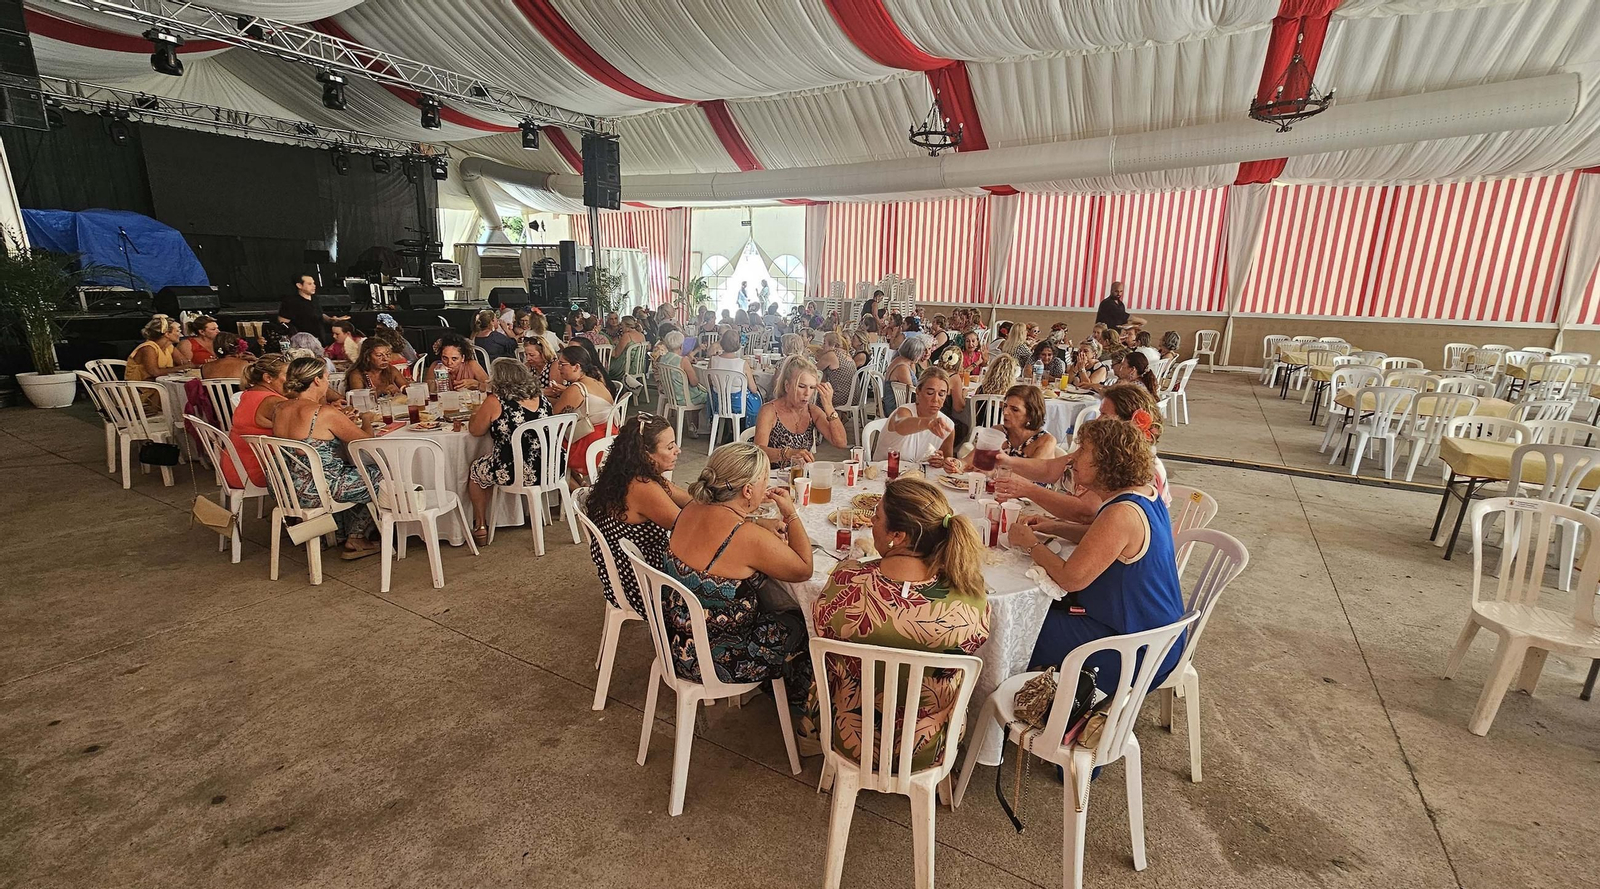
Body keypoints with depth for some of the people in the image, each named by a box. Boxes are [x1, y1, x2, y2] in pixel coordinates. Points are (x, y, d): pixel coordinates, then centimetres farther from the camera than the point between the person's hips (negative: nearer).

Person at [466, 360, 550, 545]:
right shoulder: (539, 399, 4)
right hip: (547, 469, 6)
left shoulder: (494, 402, -12)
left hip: (513, 473, -6)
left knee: (475, 470, 27)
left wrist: (476, 415, 22)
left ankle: (480, 526, 34)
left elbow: (475, 431, 2)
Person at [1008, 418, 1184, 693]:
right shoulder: (1144, 493, 0)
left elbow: (1071, 578, -30)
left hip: (1139, 648, -10)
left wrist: (1031, 544, -15)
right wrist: (1055, 527, 3)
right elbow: (1103, 538, 17)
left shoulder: (1122, 513, -31)